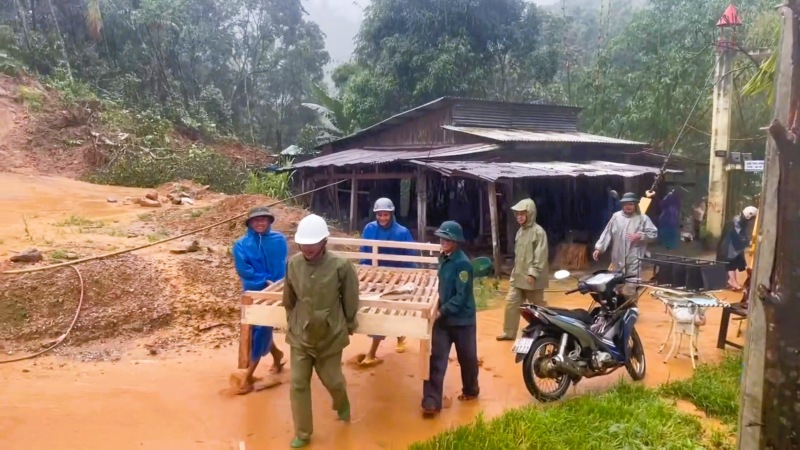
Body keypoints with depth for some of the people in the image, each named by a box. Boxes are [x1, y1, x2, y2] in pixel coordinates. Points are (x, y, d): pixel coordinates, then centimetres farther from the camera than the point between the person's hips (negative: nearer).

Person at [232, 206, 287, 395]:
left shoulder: (279, 240, -2)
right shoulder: (241, 244, -2)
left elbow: (282, 265, -3)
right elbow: (243, 269, -11)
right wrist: (265, 281, -18)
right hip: (253, 292, 2)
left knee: (262, 328, -4)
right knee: (258, 327, 13)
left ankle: (249, 375, 4)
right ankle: (275, 353, 42)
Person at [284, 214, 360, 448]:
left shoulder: (341, 266, -20)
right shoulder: (293, 264, -10)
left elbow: (350, 300, -6)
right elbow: (289, 300, 6)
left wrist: (349, 325, 5)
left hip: (330, 336, -2)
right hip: (300, 336, 2)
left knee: (332, 380, 16)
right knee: (298, 384, 5)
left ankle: (342, 404, 52)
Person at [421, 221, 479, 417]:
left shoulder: (462, 263, -20)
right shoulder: (443, 258, 5)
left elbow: (461, 296, -22)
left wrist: (442, 311, -22)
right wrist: (439, 309, 9)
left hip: (462, 319, -6)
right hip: (443, 317, 6)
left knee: (467, 358, 14)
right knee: (437, 359, 0)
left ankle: (470, 390, 39)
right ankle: (431, 402, 1)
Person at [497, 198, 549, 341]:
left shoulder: (538, 232, -15)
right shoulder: (520, 230, 11)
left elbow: (541, 256, -19)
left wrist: (533, 273, -23)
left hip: (532, 278, -8)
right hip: (518, 276, 8)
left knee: (537, 307, 6)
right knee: (511, 302, 7)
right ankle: (509, 332, 16)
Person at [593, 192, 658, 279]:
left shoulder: (643, 218, -1)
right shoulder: (616, 217, 5)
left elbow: (654, 234, -1)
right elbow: (607, 234, 5)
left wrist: (640, 236, -17)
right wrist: (598, 248, -3)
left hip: (635, 259, -3)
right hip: (618, 259, 3)